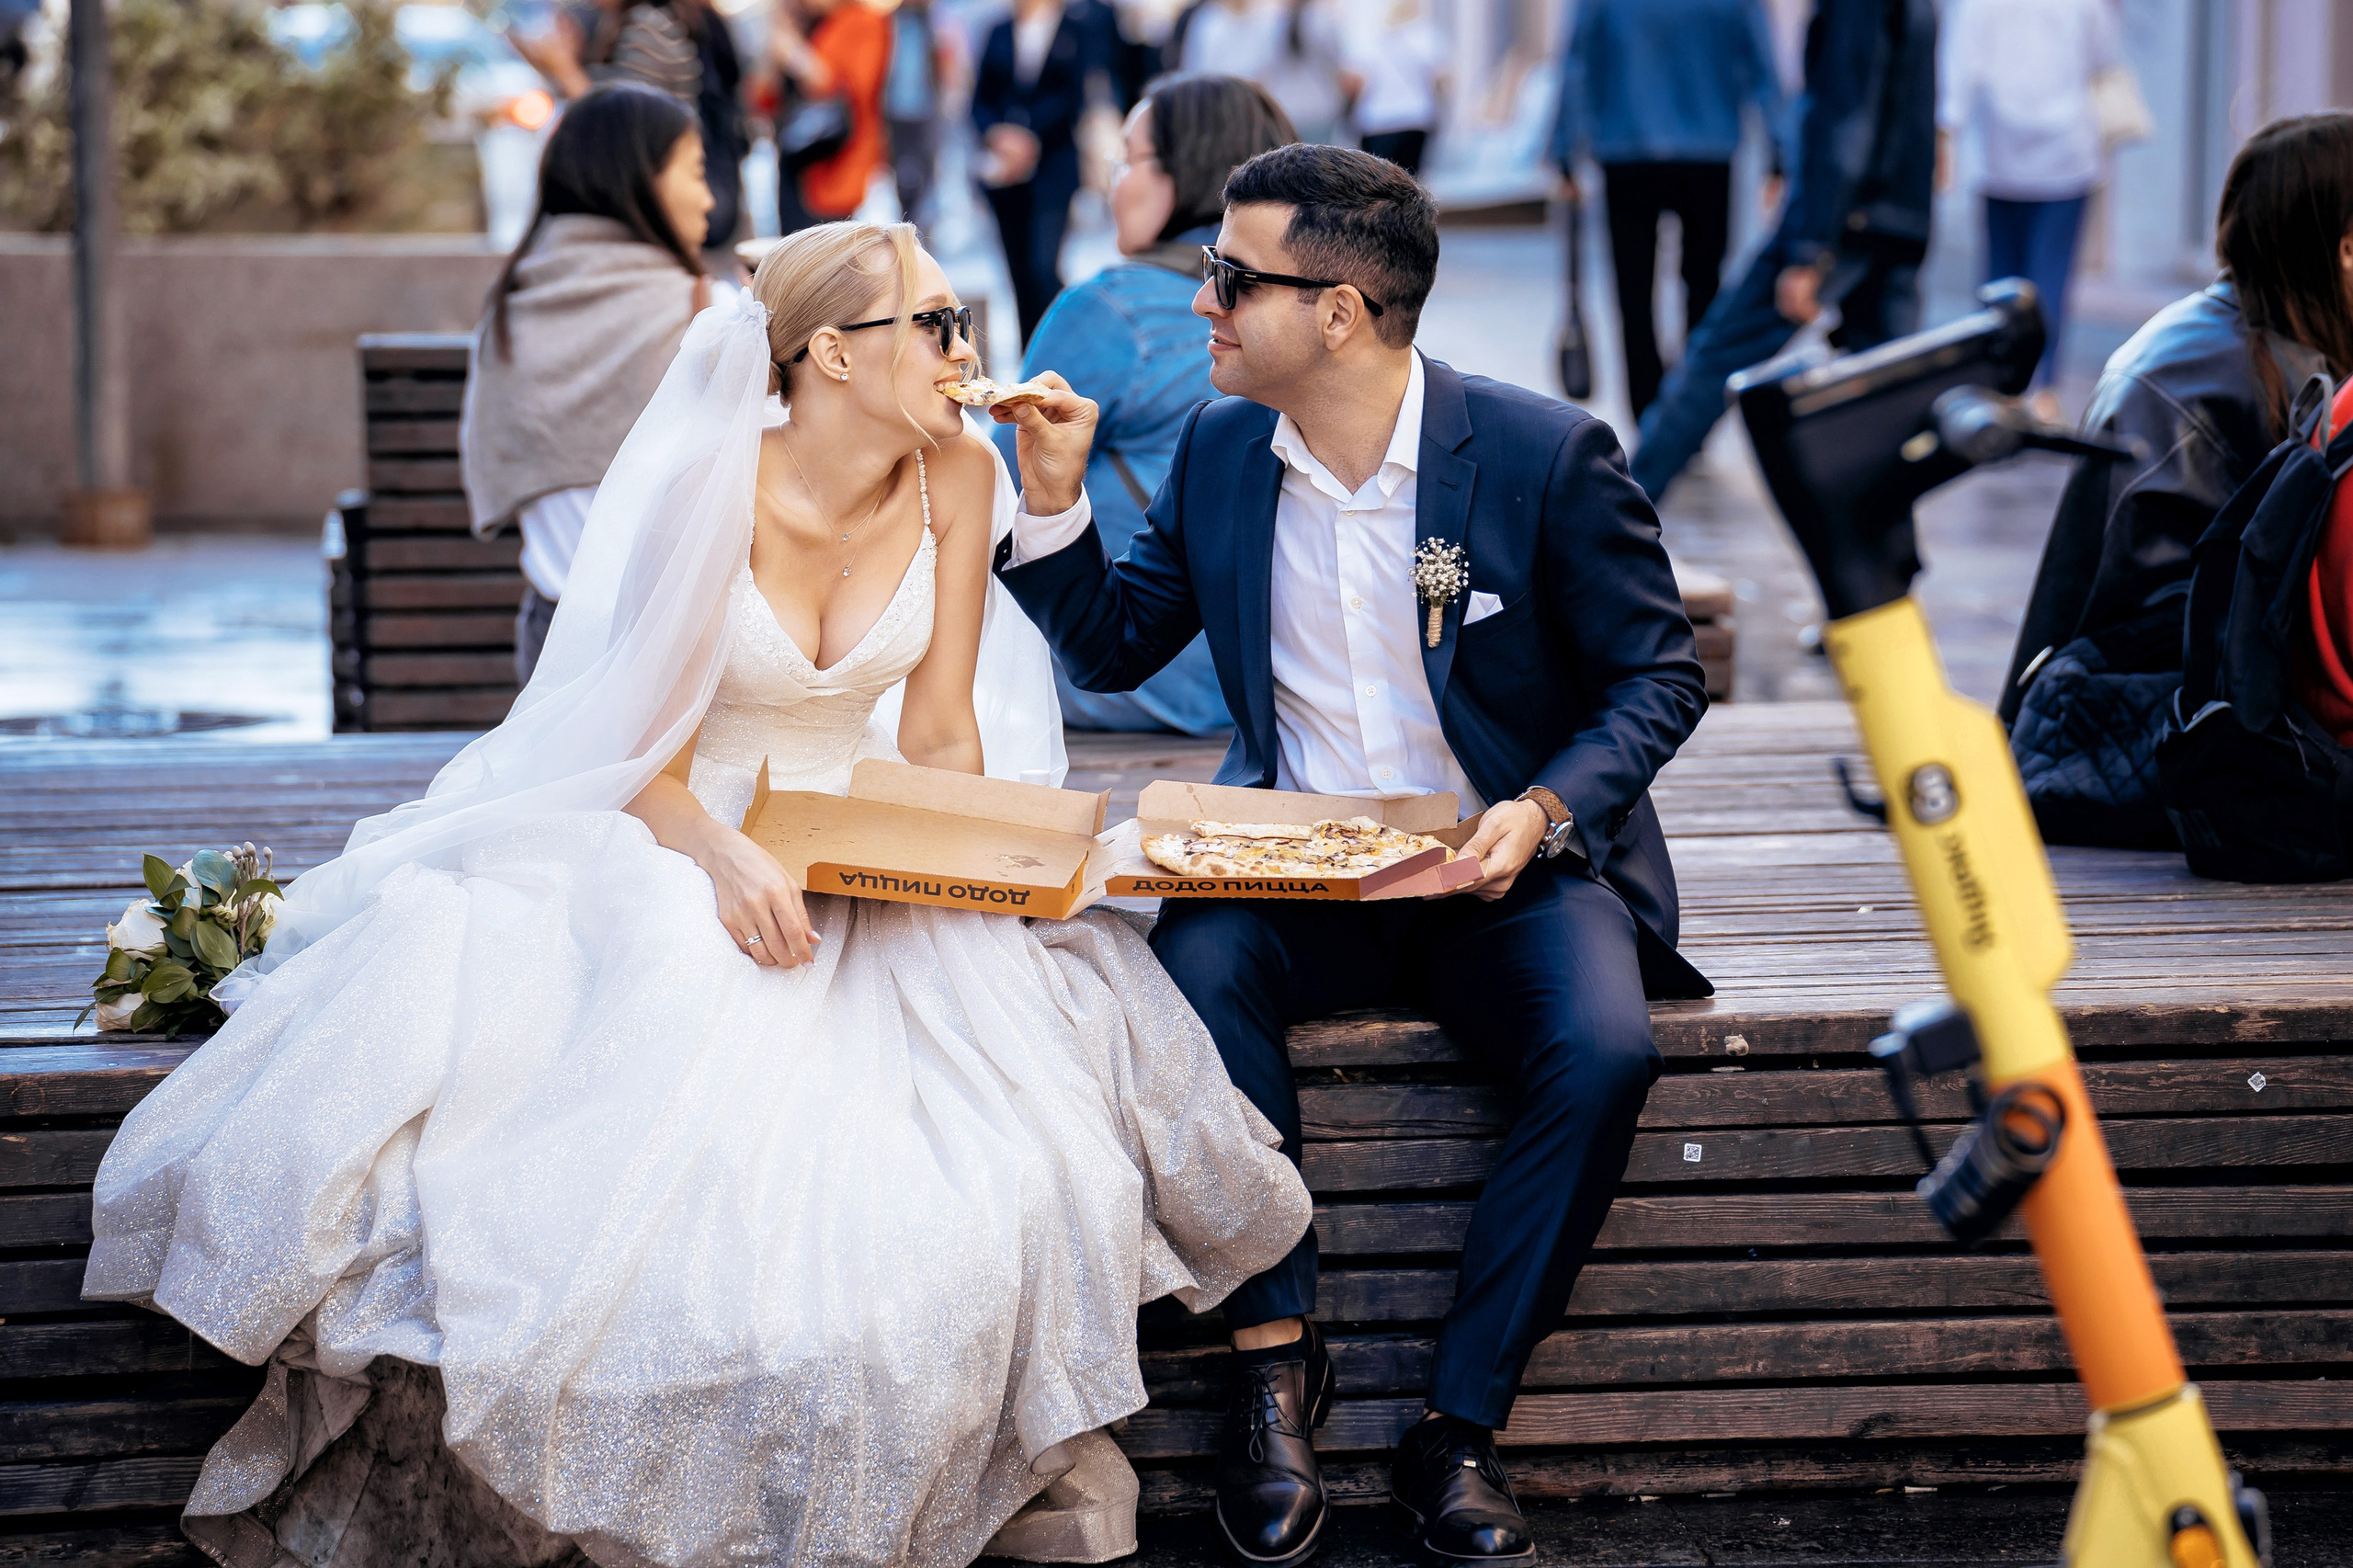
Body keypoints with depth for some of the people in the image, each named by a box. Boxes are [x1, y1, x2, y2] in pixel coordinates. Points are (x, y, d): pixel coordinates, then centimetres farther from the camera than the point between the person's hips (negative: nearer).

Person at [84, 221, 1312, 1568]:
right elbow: (648, 755, -12)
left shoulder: (956, 475, -3)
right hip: (675, 846, -3)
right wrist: (724, 858, -33)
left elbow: (941, 731, 4)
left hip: (860, 852, 4)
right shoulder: (715, 493, -15)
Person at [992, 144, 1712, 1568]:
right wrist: (1056, 500, -2)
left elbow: (1661, 672, -3)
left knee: (1603, 1051, -32)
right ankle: (1275, 1356, -19)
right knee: (1195, 968, -31)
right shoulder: (1221, 450, 4)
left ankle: (1460, 1429, -19)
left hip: (1505, 862, -2)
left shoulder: (1545, 453, -8)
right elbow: (1115, 650, 15)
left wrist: (1546, 810, -19)